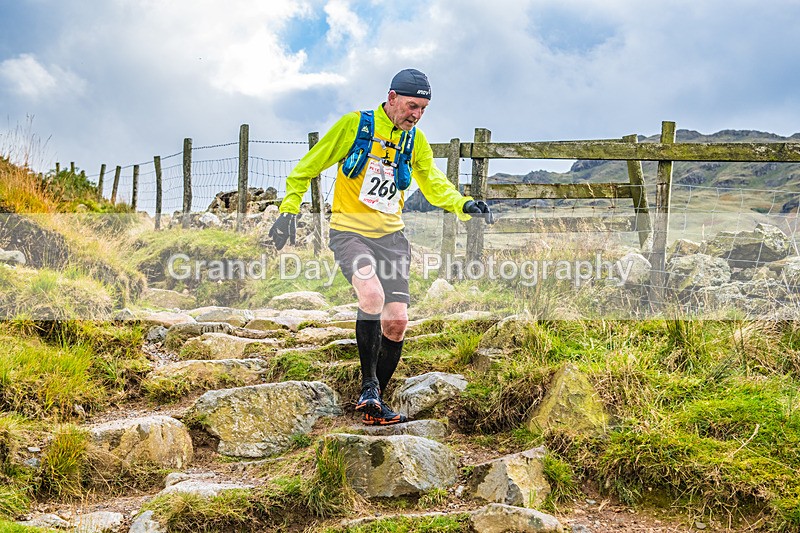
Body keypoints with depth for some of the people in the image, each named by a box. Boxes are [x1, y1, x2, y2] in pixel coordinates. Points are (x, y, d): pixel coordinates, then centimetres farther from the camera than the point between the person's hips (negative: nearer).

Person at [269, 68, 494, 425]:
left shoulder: (415, 141, 7)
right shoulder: (354, 125, -7)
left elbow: (434, 185, 5)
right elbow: (309, 167, -1)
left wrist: (464, 205, -14)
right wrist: (289, 209, -5)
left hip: (391, 236, 5)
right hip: (350, 231, -5)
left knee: (397, 322, -3)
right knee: (372, 295, -30)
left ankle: (374, 403, 14)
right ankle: (368, 385, -13)